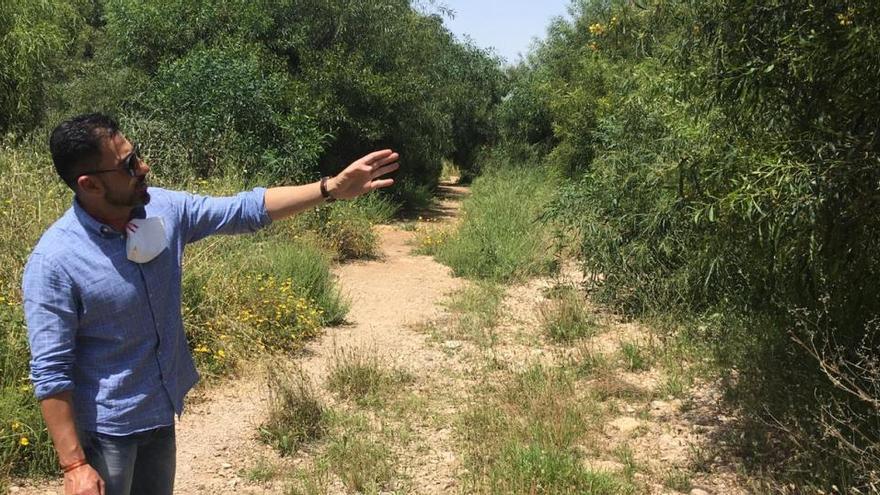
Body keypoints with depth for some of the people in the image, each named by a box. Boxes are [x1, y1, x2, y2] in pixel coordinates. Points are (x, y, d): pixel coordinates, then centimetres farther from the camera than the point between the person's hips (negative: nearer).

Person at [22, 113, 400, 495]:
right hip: (105, 429, -6)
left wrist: (333, 188, -10)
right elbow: (51, 373, -21)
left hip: (160, 412, 7)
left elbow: (244, 209, -2)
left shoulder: (162, 209, -9)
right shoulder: (54, 262, -25)